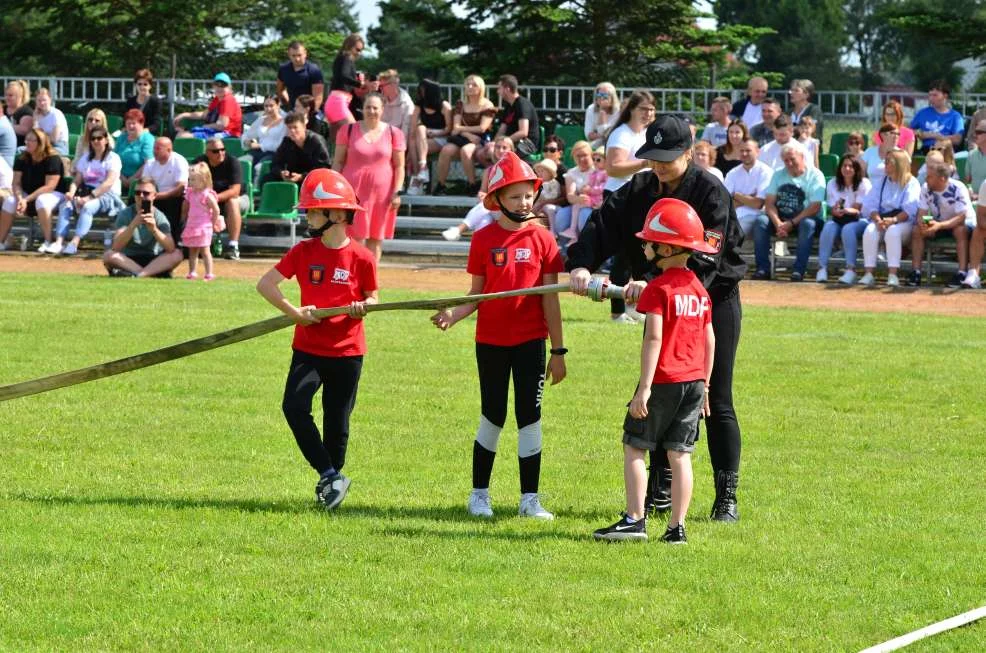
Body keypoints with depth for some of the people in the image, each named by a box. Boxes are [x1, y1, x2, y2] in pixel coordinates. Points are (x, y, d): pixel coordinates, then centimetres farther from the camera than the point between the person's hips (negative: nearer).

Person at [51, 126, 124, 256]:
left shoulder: (113, 158, -3)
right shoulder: (86, 158, 18)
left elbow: (109, 183, -15)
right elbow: (77, 180, 11)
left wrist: (90, 197, -25)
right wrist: (71, 192, -12)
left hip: (107, 195, -6)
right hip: (87, 192, 6)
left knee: (88, 207, -37)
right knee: (65, 205, -22)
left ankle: (74, 243, -47)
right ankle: (59, 242, -35)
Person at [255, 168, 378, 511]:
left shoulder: (361, 257, -7)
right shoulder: (303, 251, -2)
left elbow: (372, 297, 5)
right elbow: (265, 283, -2)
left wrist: (363, 307, -18)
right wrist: (293, 311, -13)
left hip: (347, 352, -1)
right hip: (308, 349, 2)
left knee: (337, 422, 5)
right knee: (294, 406, -18)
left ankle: (330, 482, 23)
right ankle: (331, 475, -10)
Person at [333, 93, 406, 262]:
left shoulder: (393, 133, 4)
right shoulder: (349, 131, 4)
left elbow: (399, 166, 5)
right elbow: (338, 162, 6)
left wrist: (397, 192, -3)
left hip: (382, 192, 1)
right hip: (354, 191, -1)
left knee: (376, 238, 5)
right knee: (356, 237, -5)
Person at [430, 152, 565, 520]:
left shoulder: (542, 240, -2)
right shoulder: (484, 240, -1)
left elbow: (550, 298, -1)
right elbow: (477, 293, 2)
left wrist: (558, 351, -1)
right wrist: (453, 315, -18)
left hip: (530, 341, 0)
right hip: (490, 341, 0)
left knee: (529, 416, 1)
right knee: (493, 417, 7)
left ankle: (529, 499, 7)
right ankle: (479, 493, 19)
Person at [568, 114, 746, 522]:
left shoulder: (711, 193, -19)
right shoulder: (639, 190, -1)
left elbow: (703, 260, -29)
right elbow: (603, 225, -13)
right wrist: (581, 265, -33)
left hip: (714, 301, -5)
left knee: (716, 401, -3)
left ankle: (727, 496, 3)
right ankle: (659, 492, 16)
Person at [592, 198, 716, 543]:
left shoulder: (658, 289, -11)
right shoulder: (700, 290, 11)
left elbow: (653, 338, -18)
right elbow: (709, 341, 14)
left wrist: (644, 388, -20)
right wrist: (704, 387, 22)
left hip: (663, 381, -6)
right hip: (694, 382, 6)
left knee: (634, 448, 4)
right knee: (680, 454, 7)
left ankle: (635, 519, -2)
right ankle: (677, 527, 5)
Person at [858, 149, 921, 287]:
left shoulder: (912, 183, 3)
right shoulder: (881, 182, 18)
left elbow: (909, 210, -11)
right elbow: (870, 206, 6)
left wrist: (893, 220, -28)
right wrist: (878, 220, -15)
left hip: (903, 222, -4)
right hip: (881, 220, 4)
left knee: (893, 231, -38)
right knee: (869, 230, -30)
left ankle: (893, 274, -41)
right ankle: (869, 274, -34)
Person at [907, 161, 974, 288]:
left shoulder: (958, 189, -24)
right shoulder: (926, 188, -10)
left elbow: (961, 217, -30)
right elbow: (921, 214, -9)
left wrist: (940, 225, -44)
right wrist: (923, 224, -35)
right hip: (937, 224, 5)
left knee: (961, 230, -38)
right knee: (916, 230, -20)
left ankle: (962, 272, -37)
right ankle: (915, 272, -20)